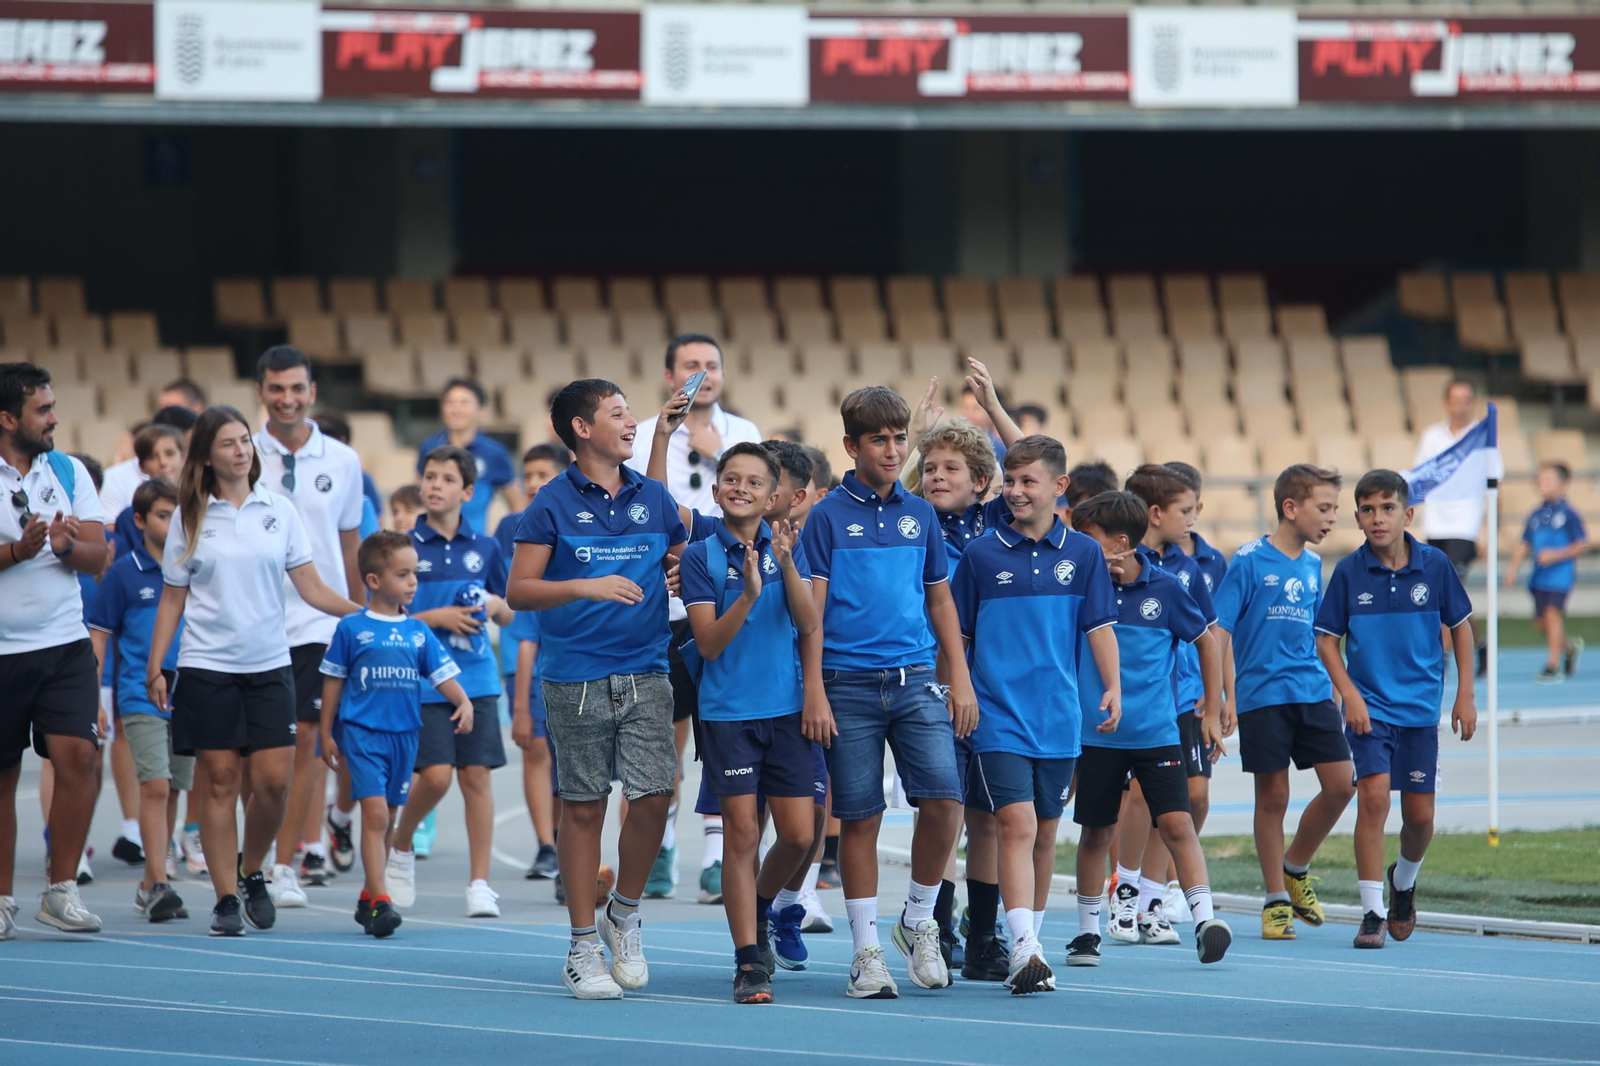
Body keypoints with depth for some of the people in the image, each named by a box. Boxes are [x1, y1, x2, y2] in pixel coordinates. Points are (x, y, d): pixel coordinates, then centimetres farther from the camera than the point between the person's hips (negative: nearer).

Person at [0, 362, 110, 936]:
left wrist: (68, 546, -17)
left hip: (64, 645, 2)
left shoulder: (70, 472, 8)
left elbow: (97, 556, 3)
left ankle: (61, 889, -5)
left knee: (77, 755, -14)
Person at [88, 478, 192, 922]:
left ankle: (150, 885, 18)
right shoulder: (124, 572, -1)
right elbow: (99, 635, 2)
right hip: (141, 697, -4)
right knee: (154, 786, -16)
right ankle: (159, 885, -18)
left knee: (171, 791, 8)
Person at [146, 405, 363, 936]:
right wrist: (154, 668, 2)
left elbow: (310, 587, 5)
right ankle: (226, 898, 3)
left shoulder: (278, 510, 5)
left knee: (273, 779, -6)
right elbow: (172, 599, 8)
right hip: (206, 667, -1)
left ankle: (252, 872, 18)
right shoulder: (189, 517, 4)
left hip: (269, 664, 1)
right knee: (219, 781, -2)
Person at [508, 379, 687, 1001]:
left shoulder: (653, 498, 10)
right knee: (583, 806, 1)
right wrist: (587, 587, -19)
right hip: (576, 679, -3)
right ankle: (583, 945, 10)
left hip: (646, 674, 3)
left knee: (654, 795, -8)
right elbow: (518, 591, -5)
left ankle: (624, 915, 15)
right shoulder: (554, 503, -1)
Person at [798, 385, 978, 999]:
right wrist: (814, 691, -8)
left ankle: (919, 923, 9)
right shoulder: (828, 517, 1)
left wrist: (960, 679, 11)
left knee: (943, 799, -11)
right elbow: (812, 609, -2)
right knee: (860, 817, -1)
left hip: (916, 680, 3)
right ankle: (867, 950, 7)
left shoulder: (920, 514, 11)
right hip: (850, 685, -3)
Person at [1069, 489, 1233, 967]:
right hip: (1097, 732, 2)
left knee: (1176, 821, -13)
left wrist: (1212, 711, 11)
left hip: (1156, 731, -2)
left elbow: (1205, 640, 9)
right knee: (1096, 832, 9)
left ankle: (1204, 917, -15)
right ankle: (1087, 930, 20)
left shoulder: (1164, 588, -3)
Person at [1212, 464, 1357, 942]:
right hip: (1263, 698, -5)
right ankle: (1276, 899, 13)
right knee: (1272, 796, 1)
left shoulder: (1313, 564, 11)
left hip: (1312, 693, 5)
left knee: (1341, 783, -3)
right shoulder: (1250, 561, -7)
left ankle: (1296, 868, 19)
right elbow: (1219, 629, -7)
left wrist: (1333, 691, 21)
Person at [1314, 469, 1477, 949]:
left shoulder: (1435, 565, -4)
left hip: (1421, 707, 2)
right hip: (1369, 706, -2)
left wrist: (1465, 695, 4)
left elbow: (1460, 626, 7)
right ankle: (1372, 912, -11)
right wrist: (1349, 695, -12)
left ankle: (1404, 879, 38)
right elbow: (1326, 639, 0)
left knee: (1420, 814, 6)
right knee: (1373, 797, -17)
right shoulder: (1349, 572, -7)